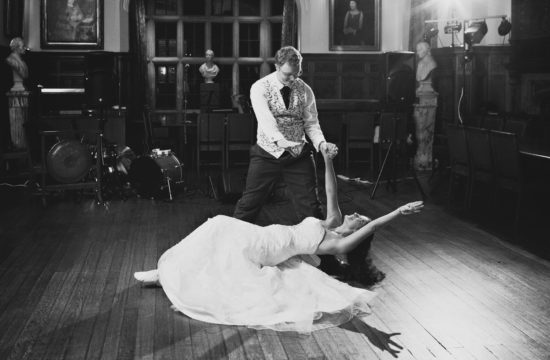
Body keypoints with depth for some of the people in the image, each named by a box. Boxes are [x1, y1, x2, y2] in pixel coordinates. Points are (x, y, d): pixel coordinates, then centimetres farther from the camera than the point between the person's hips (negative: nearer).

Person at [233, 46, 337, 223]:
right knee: (248, 205, 1)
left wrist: (321, 142, -22)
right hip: (268, 154, -2)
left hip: (298, 155, 2)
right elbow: (266, 120, -24)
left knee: (310, 207, 4)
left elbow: (311, 123, 0)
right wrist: (280, 141, -42)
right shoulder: (260, 88, -10)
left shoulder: (304, 90, 0)